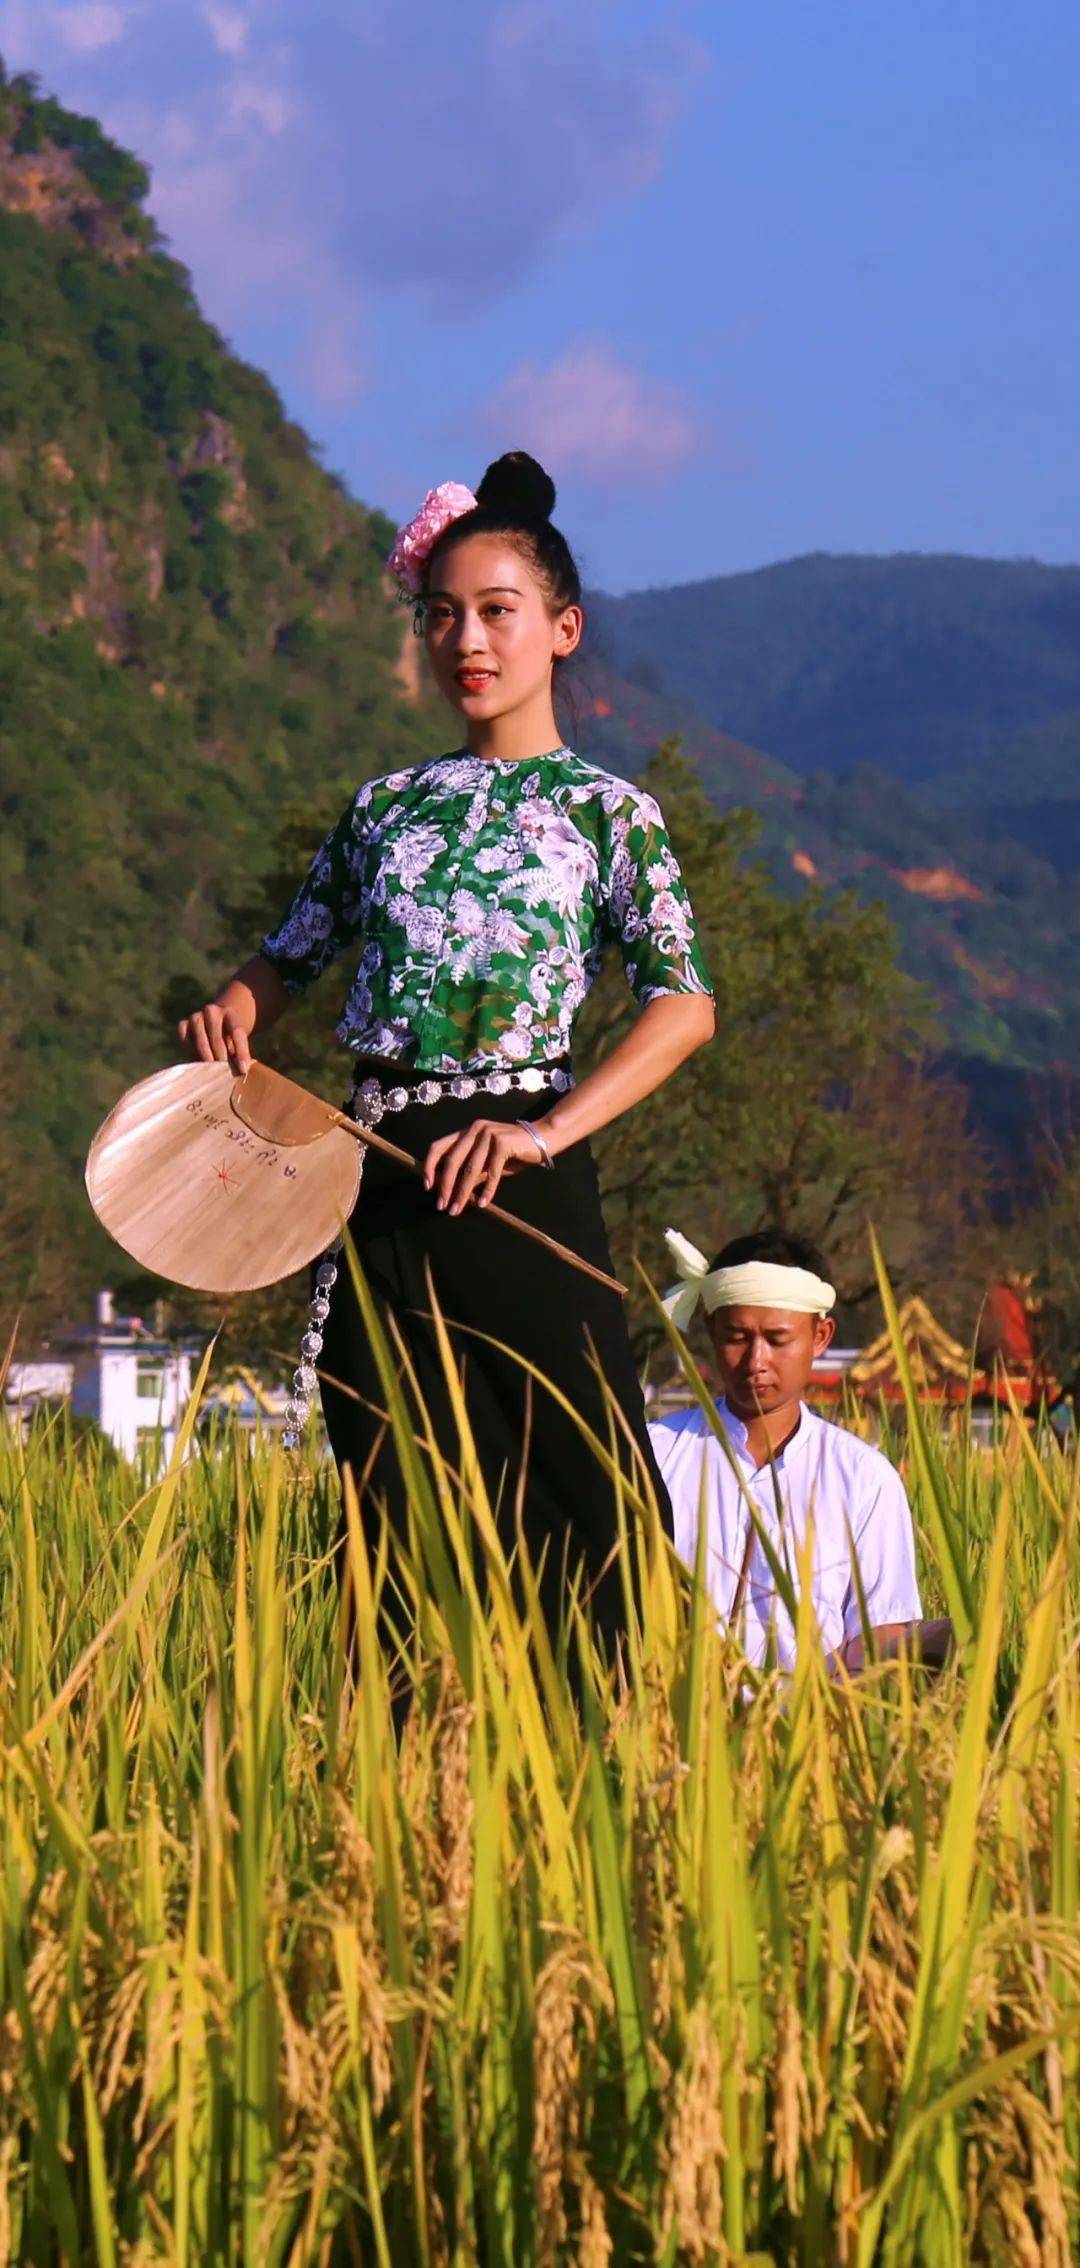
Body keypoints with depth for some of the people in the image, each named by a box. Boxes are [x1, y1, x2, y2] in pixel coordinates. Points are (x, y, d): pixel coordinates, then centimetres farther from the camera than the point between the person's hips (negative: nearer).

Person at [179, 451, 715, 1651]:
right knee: (397, 1493, 6)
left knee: (569, 1478, -9)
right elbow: (288, 957, 23)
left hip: (516, 1174, -4)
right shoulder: (386, 809, 14)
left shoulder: (604, 809, 2)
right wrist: (233, 1012, -1)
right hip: (379, 1176, 4)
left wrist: (550, 1133, -19)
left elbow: (686, 1004, -8)